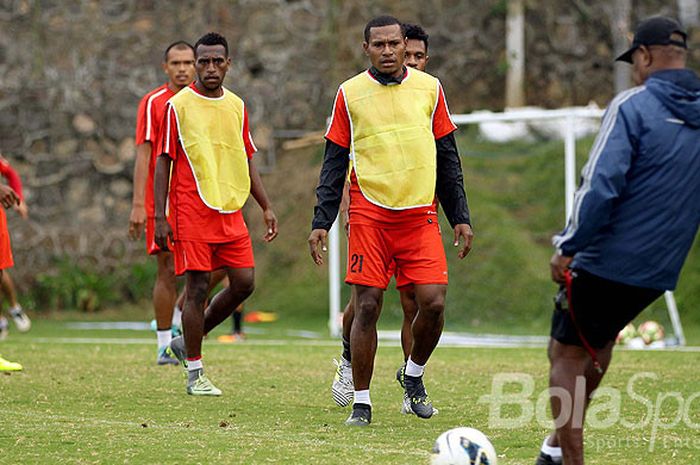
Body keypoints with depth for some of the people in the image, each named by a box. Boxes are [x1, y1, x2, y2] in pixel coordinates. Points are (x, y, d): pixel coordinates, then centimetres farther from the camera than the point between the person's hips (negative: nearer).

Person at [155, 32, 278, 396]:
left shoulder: (236, 106, 12)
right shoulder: (178, 106, -4)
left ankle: (189, 342, 19)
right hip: (191, 212, -5)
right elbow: (163, 162, -4)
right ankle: (195, 373, 3)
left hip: (231, 211, 6)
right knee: (197, 288, -5)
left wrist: (266, 207, 13)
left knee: (244, 282, 0)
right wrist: (160, 217, -9)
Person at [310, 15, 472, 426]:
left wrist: (461, 218, 9)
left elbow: (447, 158, 13)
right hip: (369, 216, -1)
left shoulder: (429, 88, 8)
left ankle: (414, 375, 19)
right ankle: (362, 403, 8)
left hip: (420, 215, 1)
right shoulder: (350, 94, 4)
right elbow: (334, 163, 6)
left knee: (434, 303, -9)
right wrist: (321, 222, -1)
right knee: (367, 307, -4)